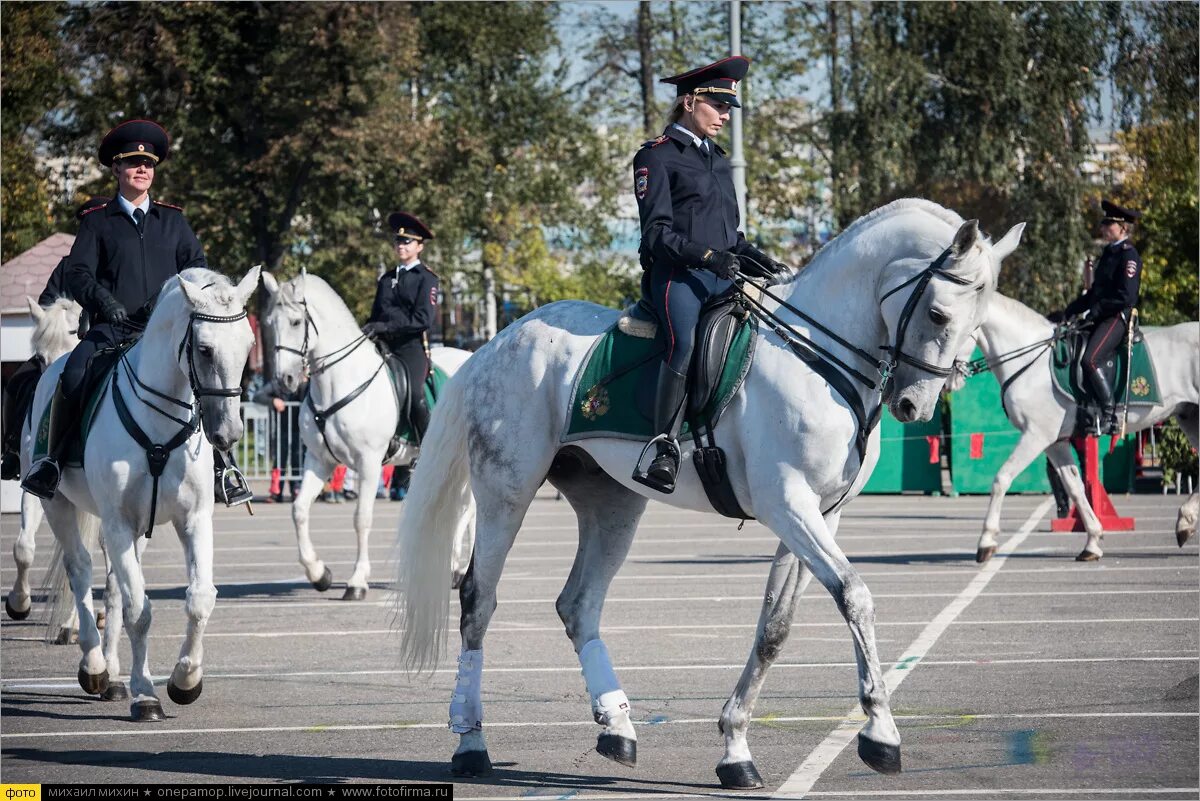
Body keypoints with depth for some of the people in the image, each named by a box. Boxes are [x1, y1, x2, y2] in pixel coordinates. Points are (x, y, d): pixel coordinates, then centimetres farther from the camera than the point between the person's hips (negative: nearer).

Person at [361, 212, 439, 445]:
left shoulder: (426, 278, 2)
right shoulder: (387, 279, 21)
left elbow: (423, 319, -9)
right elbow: (376, 315, 26)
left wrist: (386, 326, -16)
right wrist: (369, 329, 2)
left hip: (412, 347, -6)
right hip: (385, 346, 6)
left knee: (414, 395, -25)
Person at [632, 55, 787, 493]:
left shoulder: (717, 159, 23)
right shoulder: (656, 157, 0)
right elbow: (657, 231, -9)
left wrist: (756, 259, 9)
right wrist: (706, 256, -22)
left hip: (720, 276, 8)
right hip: (676, 275, -8)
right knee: (685, 342, -34)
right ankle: (666, 449, -33)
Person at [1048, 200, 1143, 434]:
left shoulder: (1128, 255, -9)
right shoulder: (1108, 253, 20)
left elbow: (1126, 297, -18)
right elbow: (1095, 292, 24)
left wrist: (1095, 310, -17)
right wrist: (1067, 313, 16)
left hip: (1117, 318, -10)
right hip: (1100, 319, 10)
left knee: (1090, 360, -26)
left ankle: (1110, 415, -21)